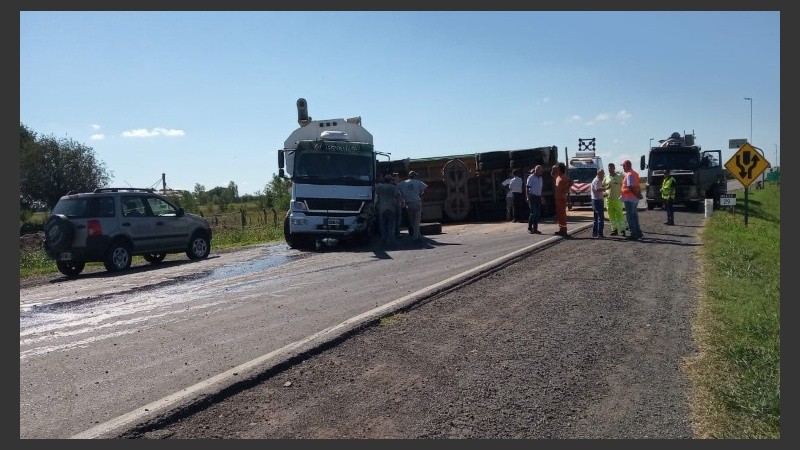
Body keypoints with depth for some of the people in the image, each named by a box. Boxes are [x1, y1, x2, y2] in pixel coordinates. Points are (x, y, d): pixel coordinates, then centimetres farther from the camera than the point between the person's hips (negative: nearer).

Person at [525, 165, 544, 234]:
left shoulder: (540, 178, 16)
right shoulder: (531, 177, -6)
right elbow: (527, 188, -10)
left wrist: (541, 197, 19)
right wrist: (528, 197, -18)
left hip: (538, 197, 7)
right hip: (532, 197, -7)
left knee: (538, 214, 4)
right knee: (533, 212, -12)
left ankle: (535, 229, 9)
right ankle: (529, 228, -4)